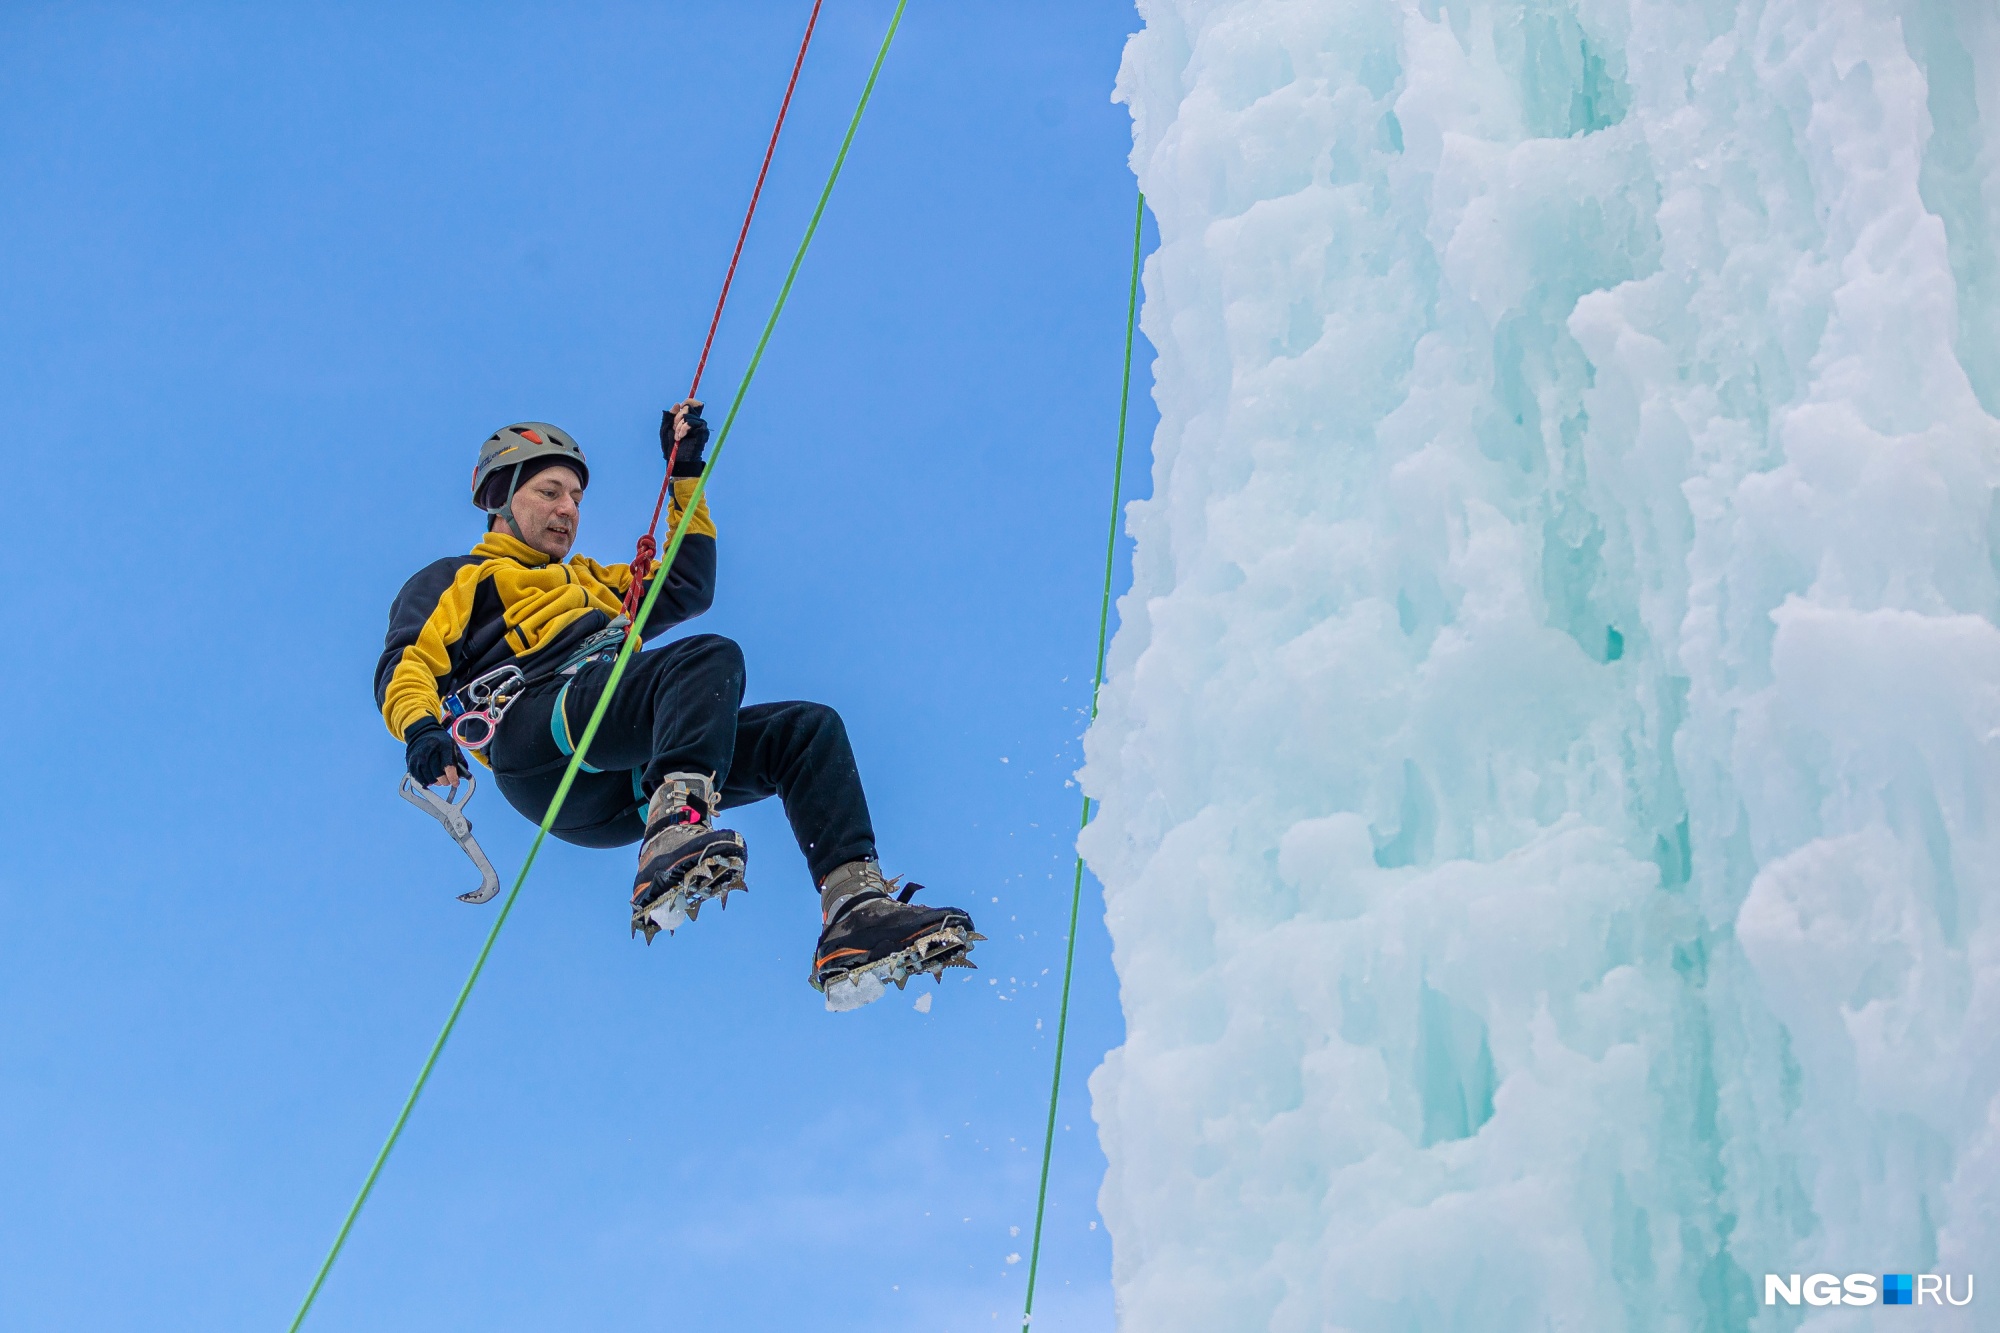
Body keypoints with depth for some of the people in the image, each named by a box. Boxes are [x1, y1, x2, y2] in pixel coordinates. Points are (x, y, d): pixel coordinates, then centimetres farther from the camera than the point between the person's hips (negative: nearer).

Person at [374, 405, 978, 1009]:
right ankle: (674, 840, -57)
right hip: (540, 725, -7)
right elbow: (405, 666, 5)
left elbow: (689, 587, 45)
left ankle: (857, 917, -31)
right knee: (712, 658, -31)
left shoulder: (590, 583, 43)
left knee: (810, 728, -10)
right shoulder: (452, 580, 23)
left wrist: (686, 472, 43)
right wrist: (423, 729, -19)